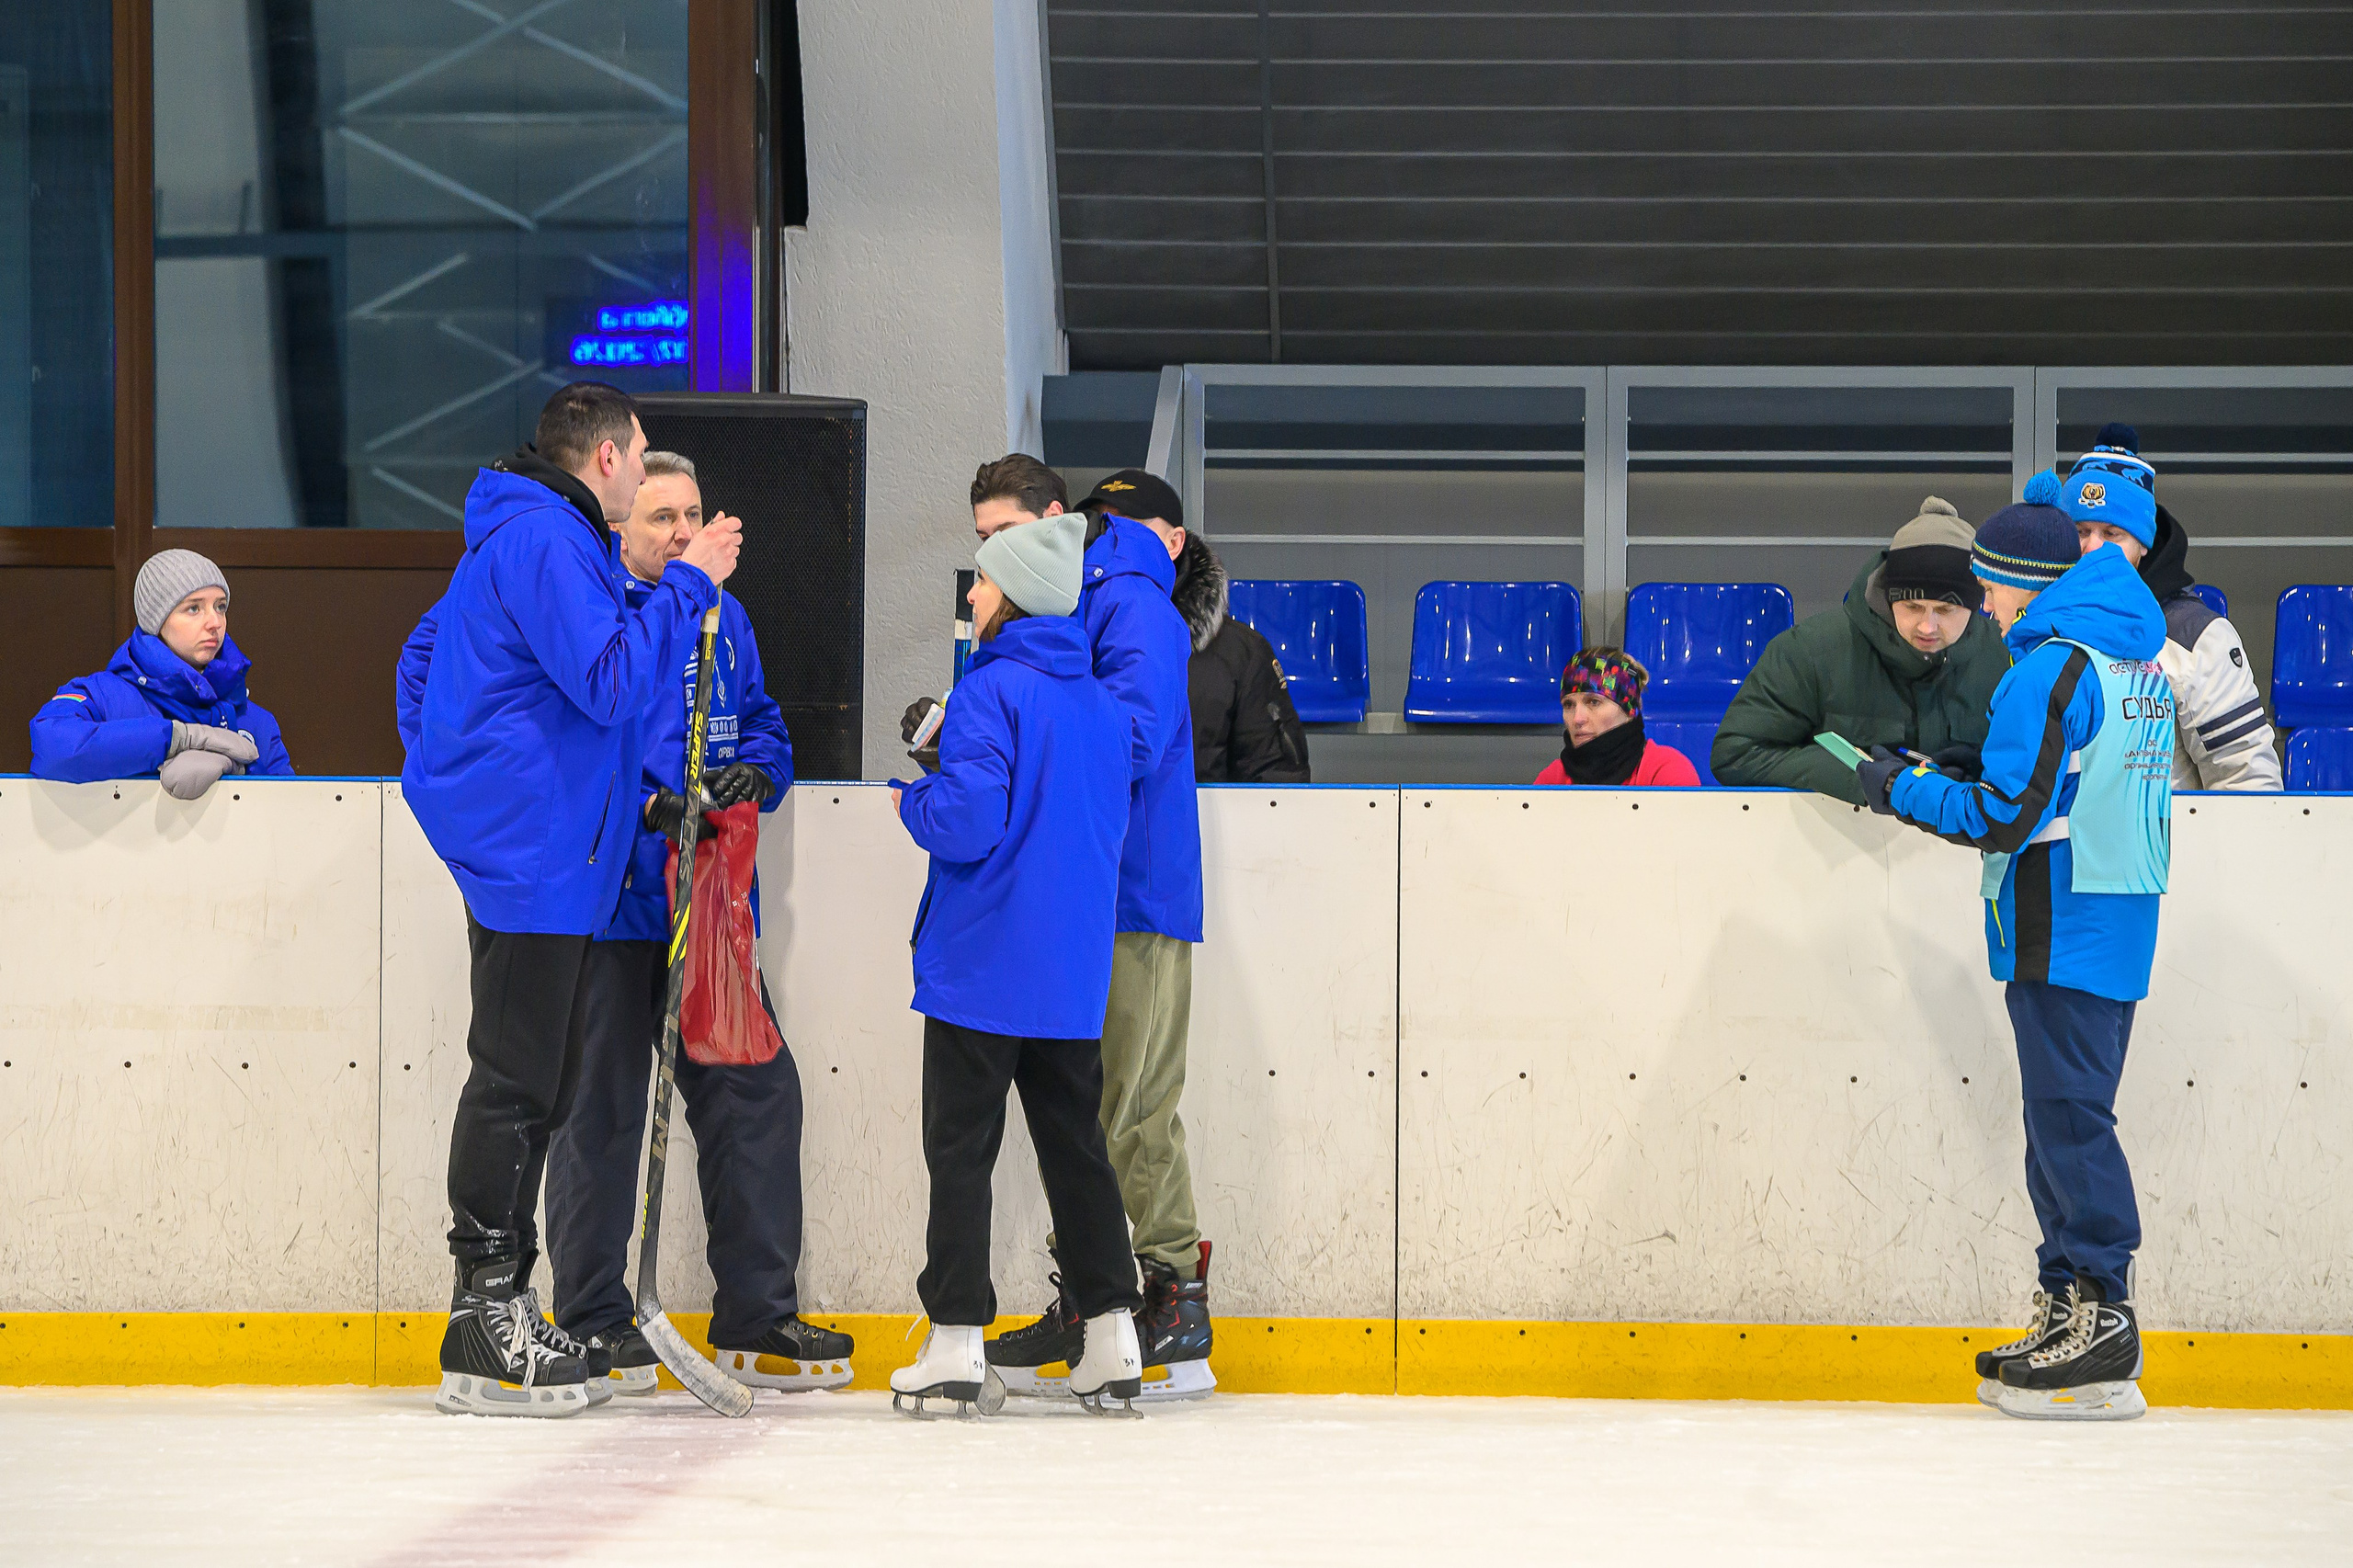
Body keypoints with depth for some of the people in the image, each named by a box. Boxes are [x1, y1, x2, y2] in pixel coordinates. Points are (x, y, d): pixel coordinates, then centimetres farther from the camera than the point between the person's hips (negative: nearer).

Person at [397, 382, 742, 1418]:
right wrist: (687, 583, -15)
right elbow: (613, 683, -22)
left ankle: (502, 1312, 18)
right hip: (533, 845, -11)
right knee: (516, 1081, -9)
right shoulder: (545, 542, -14)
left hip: (535, 846, 11)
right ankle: (485, 1336, -8)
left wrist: (445, 771, 25)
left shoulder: (529, 536, 20)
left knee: (539, 1082, 13)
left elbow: (424, 655, 29)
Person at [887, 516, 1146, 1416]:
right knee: (1075, 1146, 12)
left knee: (961, 1149, 0)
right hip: (1073, 975, 6)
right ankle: (1110, 1337, 9)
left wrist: (912, 800, -1)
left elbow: (967, 823, -22)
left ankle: (957, 1343, -2)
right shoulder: (1103, 702, 9)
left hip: (980, 964, -6)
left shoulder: (989, 693, -13)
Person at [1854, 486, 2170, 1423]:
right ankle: (2068, 1308, 16)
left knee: (2069, 1117, -8)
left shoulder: (2049, 669, -15)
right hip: (2121, 921, 9)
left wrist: (1901, 790, -5)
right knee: (2065, 1117, 14)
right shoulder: (2141, 661, 14)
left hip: (2061, 925, -9)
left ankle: (2103, 1337, -9)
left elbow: (2004, 816, -19)